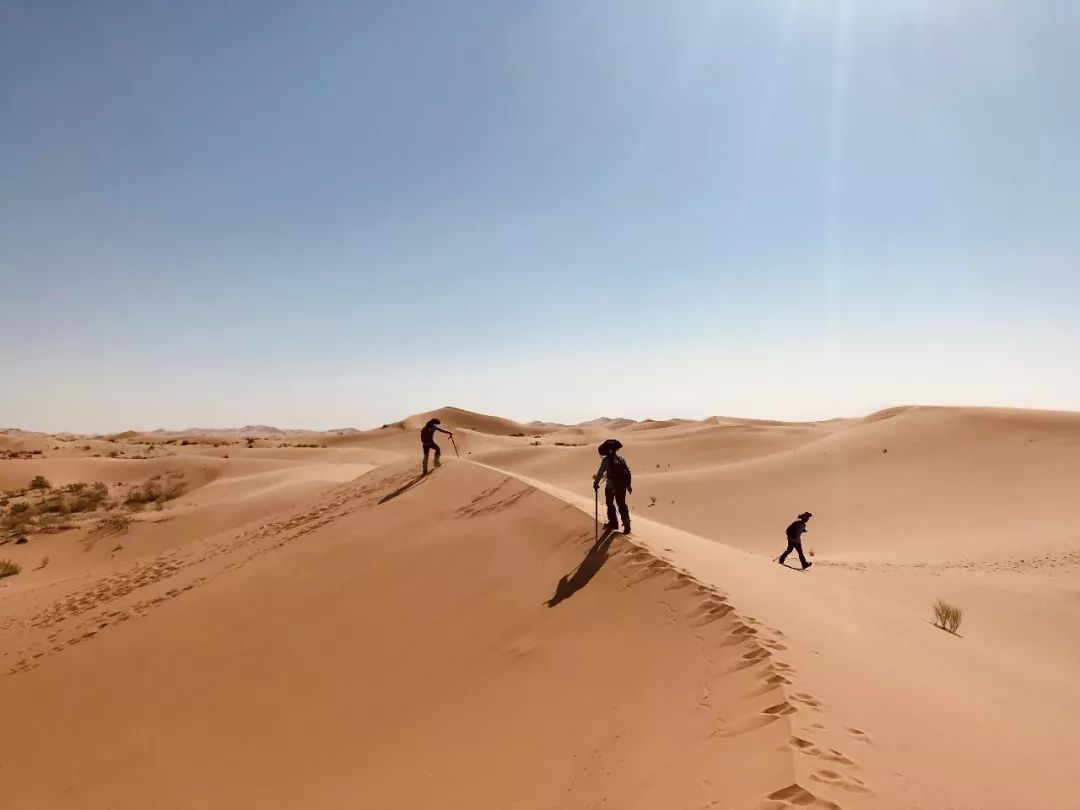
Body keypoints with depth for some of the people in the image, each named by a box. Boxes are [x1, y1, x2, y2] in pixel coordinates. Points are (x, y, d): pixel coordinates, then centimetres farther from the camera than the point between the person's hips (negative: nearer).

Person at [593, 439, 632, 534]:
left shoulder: (606, 460, -14)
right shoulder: (621, 459, 2)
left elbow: (600, 473, -11)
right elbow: (627, 472, 6)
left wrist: (596, 483, 4)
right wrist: (628, 485, 16)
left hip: (611, 487, -4)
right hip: (622, 486, 4)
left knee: (610, 504, 16)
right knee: (621, 504, 16)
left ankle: (613, 523, 23)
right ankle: (626, 520, 1)